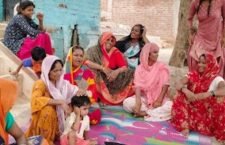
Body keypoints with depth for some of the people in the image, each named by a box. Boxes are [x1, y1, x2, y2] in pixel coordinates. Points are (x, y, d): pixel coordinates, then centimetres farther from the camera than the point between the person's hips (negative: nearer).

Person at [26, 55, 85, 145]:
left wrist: (80, 92, -21)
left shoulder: (63, 83, -2)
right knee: (47, 109, -32)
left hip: (58, 120, 7)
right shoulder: (40, 84, -19)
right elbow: (36, 100, -37)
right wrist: (60, 102, -37)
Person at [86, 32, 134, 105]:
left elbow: (124, 67, -6)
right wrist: (103, 68, -27)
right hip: (98, 80, -1)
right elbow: (87, 62, -21)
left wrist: (117, 71, -28)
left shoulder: (116, 52, 2)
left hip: (113, 81, 1)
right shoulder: (93, 50, -4)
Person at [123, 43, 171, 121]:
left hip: (158, 98, 0)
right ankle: (156, 112, -21)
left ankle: (145, 112, -22)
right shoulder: (140, 68, 0)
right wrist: (138, 102, -27)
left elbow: (165, 86, -8)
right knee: (127, 103, -25)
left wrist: (159, 101, -21)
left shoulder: (162, 67, 0)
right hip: (144, 97, 1)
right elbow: (138, 86, -12)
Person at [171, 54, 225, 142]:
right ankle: (185, 126, -23)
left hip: (207, 111, -2)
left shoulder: (216, 79, -6)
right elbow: (179, 85, -10)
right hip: (191, 108, 2)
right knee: (180, 98, -21)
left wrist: (208, 94, -44)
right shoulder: (192, 75, 3)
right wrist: (186, 91, -33)